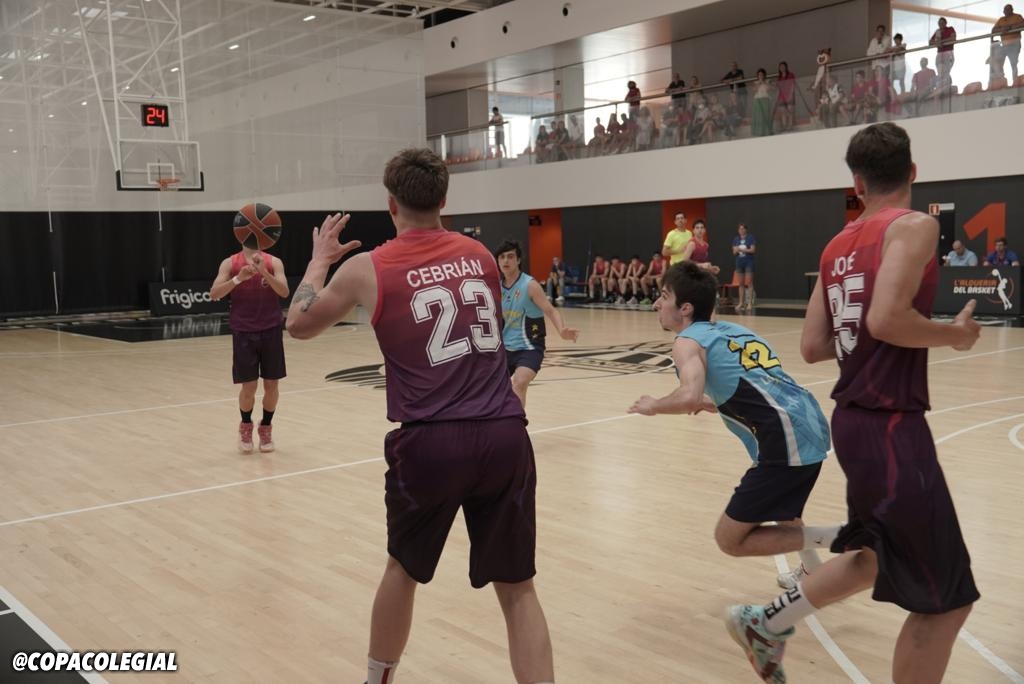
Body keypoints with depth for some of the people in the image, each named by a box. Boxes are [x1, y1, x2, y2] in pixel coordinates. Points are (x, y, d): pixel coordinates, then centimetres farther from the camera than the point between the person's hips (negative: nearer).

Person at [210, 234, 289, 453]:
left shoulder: (274, 262, 1)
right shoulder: (230, 263, 0)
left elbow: (284, 292, -12)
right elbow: (214, 294, -10)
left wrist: (264, 273, -27)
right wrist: (238, 278, -24)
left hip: (271, 330, 1)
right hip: (244, 332, -1)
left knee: (272, 384, 4)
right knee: (249, 386, 0)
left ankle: (266, 427, 25)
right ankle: (245, 426, 25)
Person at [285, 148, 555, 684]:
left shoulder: (367, 268, 2)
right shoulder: (479, 254, 11)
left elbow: (299, 324, 17)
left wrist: (320, 259, 31)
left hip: (429, 442, -1)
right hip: (504, 435, 2)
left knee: (403, 569, 24)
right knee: (517, 588, 9)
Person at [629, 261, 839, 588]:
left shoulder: (688, 341, -2)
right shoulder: (734, 330, 22)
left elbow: (689, 397, -21)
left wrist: (653, 406, -2)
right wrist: (715, 404, 34)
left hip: (788, 443, -9)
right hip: (811, 426, 9)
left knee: (730, 539, 5)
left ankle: (832, 537, -3)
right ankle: (813, 571, 40)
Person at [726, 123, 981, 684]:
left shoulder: (839, 246, 12)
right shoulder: (914, 226, -11)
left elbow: (812, 347, 10)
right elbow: (887, 320, -25)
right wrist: (955, 334, -9)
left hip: (854, 419, 9)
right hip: (891, 427, -9)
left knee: (884, 554, 27)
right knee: (943, 599, 2)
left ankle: (766, 623, 30)